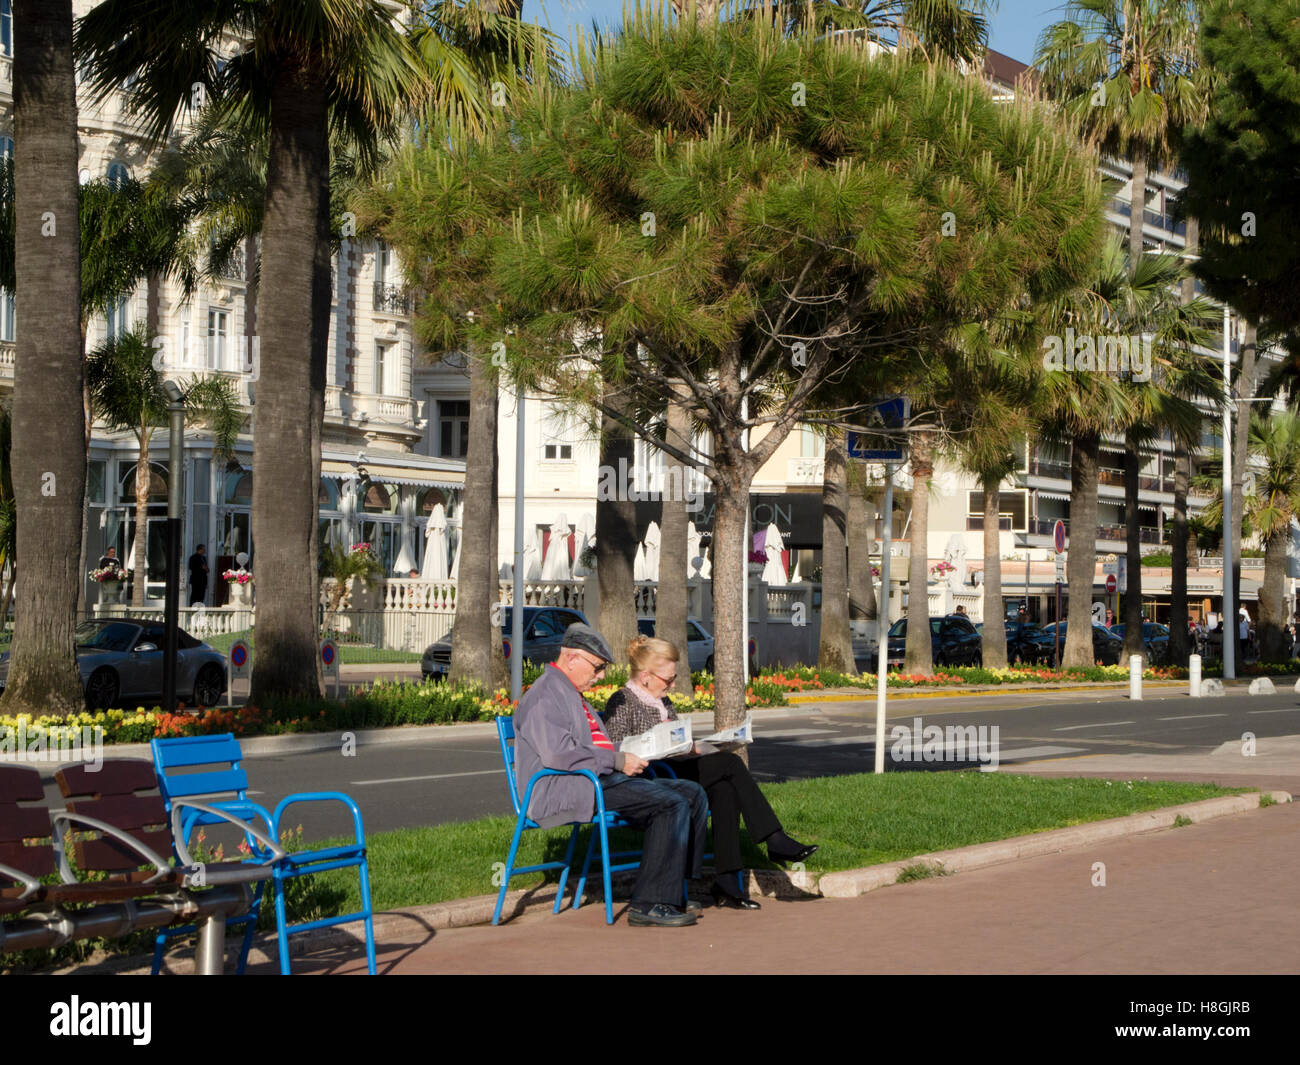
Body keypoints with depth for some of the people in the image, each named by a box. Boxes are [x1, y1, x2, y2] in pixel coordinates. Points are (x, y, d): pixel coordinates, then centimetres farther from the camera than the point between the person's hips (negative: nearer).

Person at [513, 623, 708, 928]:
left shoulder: (571, 694, 26)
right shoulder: (544, 695, -9)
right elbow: (558, 754, -22)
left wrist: (627, 756, 13)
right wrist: (617, 760, -17)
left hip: (601, 779, 11)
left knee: (692, 793, 3)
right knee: (672, 805, -24)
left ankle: (674, 891, 0)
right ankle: (650, 904, -24)